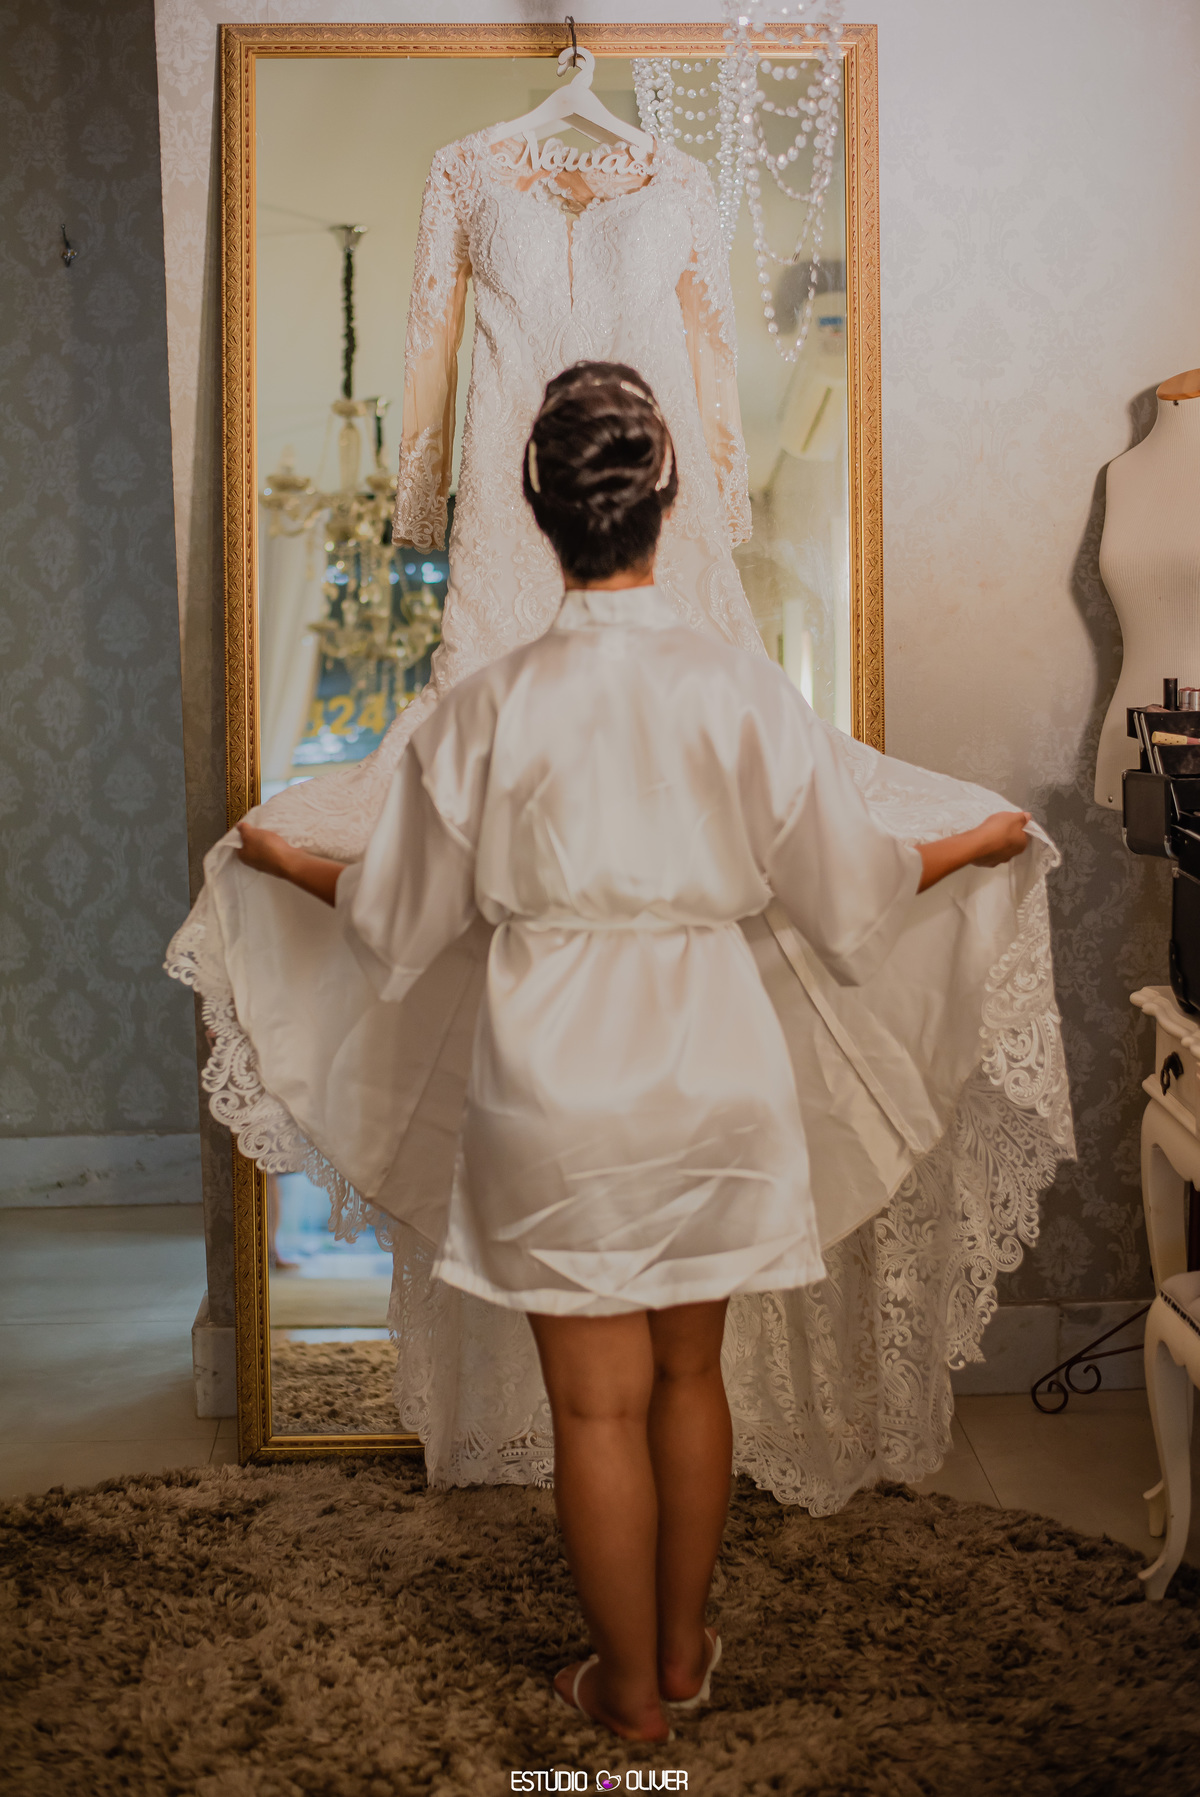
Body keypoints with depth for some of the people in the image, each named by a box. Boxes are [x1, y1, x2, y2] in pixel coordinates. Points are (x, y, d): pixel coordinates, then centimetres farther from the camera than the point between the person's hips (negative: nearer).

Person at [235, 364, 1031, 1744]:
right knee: (690, 1374, 20)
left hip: (554, 1089, -1)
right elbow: (850, 902, 0)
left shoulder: (488, 708, -11)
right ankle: (683, 1650, 37)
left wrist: (287, 863, 20)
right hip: (712, 1076, 2)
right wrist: (974, 846, 19)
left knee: (597, 1404, 11)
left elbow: (398, 927, 0)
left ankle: (630, 1692, 28)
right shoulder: (747, 694, -9)